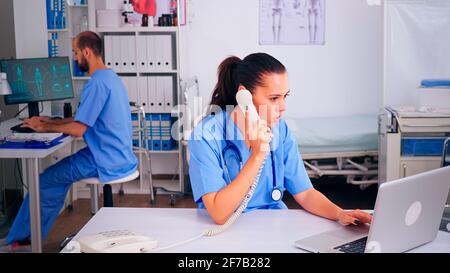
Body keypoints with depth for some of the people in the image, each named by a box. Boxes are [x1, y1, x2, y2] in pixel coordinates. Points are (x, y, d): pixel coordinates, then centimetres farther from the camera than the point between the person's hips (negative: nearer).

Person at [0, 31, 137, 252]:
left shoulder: (97, 83, -19)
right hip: (120, 157, 10)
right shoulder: (111, 77, 13)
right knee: (58, 173, 18)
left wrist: (44, 128, -7)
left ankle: (21, 238, 15)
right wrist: (51, 122, 14)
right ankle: (29, 236, 22)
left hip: (107, 163, -10)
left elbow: (78, 129, -22)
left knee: (46, 181, 0)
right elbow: (87, 118, 20)